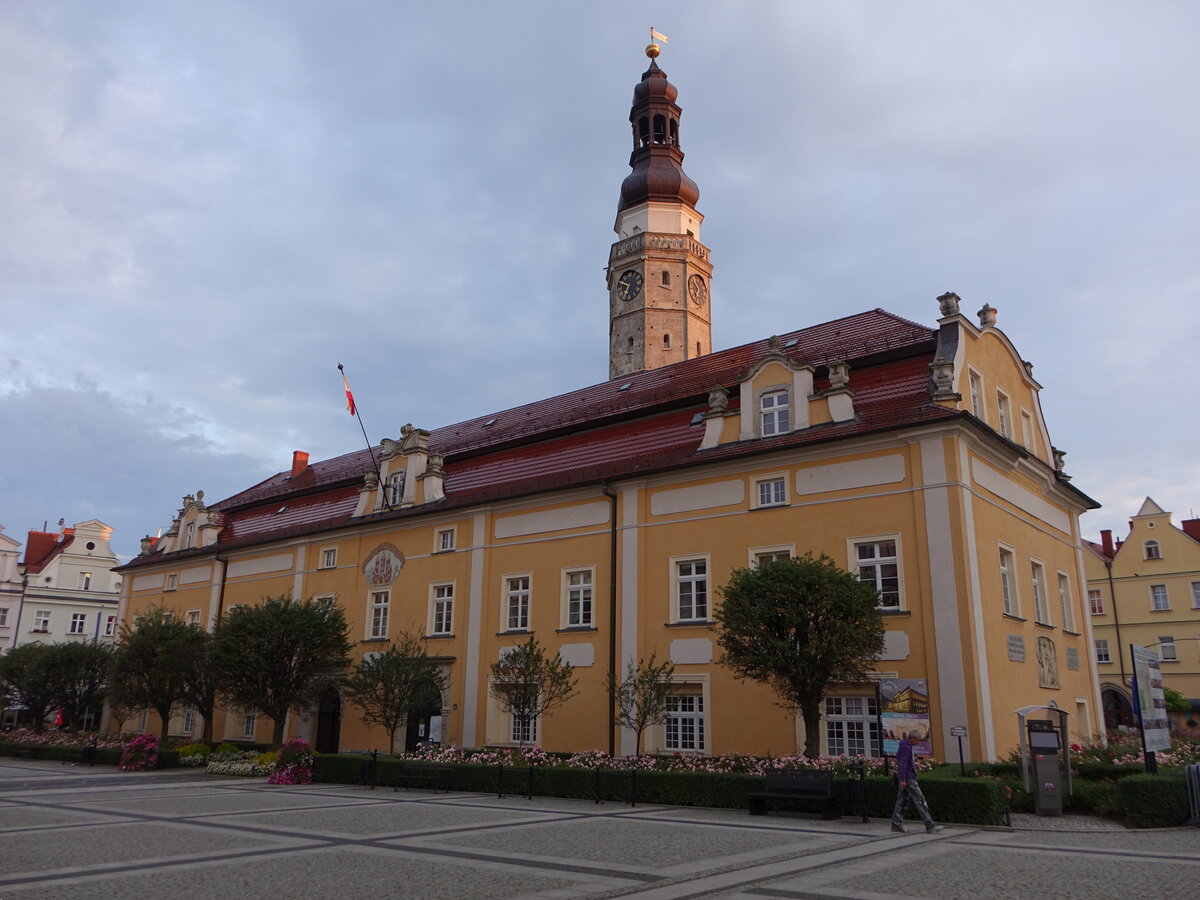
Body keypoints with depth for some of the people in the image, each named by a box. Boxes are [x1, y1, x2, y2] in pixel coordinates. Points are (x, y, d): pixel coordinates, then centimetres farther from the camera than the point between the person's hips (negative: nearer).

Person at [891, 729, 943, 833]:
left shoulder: (903, 746, 17)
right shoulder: (906, 747, -14)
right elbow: (903, 763, -21)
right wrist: (902, 779, -25)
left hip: (903, 779, 10)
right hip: (908, 778, -10)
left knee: (901, 801, 8)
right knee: (920, 801, -8)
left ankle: (896, 825, 7)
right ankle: (930, 826, -7)